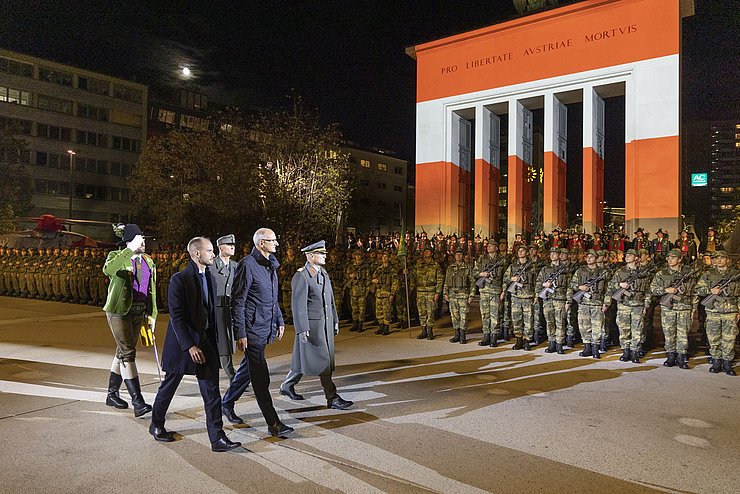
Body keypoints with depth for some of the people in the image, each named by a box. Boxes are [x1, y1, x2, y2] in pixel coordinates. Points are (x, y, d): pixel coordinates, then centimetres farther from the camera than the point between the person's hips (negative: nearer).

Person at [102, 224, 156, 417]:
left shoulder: (148, 261, 10)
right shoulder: (117, 256, -9)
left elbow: (151, 291, 15)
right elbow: (107, 270, -35)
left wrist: (151, 315, 12)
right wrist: (130, 251, -35)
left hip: (138, 314, 7)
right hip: (119, 313, -7)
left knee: (123, 352, 16)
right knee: (128, 354, -11)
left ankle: (112, 394, 30)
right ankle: (138, 402, -12)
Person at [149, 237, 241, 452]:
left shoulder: (210, 277, 8)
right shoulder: (180, 279, -14)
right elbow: (176, 316, -18)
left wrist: (214, 341, 9)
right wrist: (189, 346, -21)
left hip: (206, 340, 6)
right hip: (183, 342, -6)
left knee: (212, 392, 2)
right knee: (168, 386, 14)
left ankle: (217, 438, 5)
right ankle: (156, 425, 37)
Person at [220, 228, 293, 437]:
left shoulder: (271, 265, 13)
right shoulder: (247, 265, -14)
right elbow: (237, 302, -15)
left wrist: (279, 321, 18)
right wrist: (240, 334, -17)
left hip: (265, 329, 9)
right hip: (252, 330, -9)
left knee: (248, 370, 20)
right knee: (261, 378, -4)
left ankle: (226, 403, 38)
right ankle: (273, 423, 2)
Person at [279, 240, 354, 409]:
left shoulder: (323, 273, 13)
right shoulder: (301, 276, -14)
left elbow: (330, 299, 19)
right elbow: (298, 305, -17)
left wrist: (335, 321, 18)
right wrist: (302, 329, -20)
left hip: (326, 324, 8)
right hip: (311, 325, -8)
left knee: (306, 359, 15)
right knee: (322, 361, -5)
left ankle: (287, 386, 32)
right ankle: (332, 398, 3)